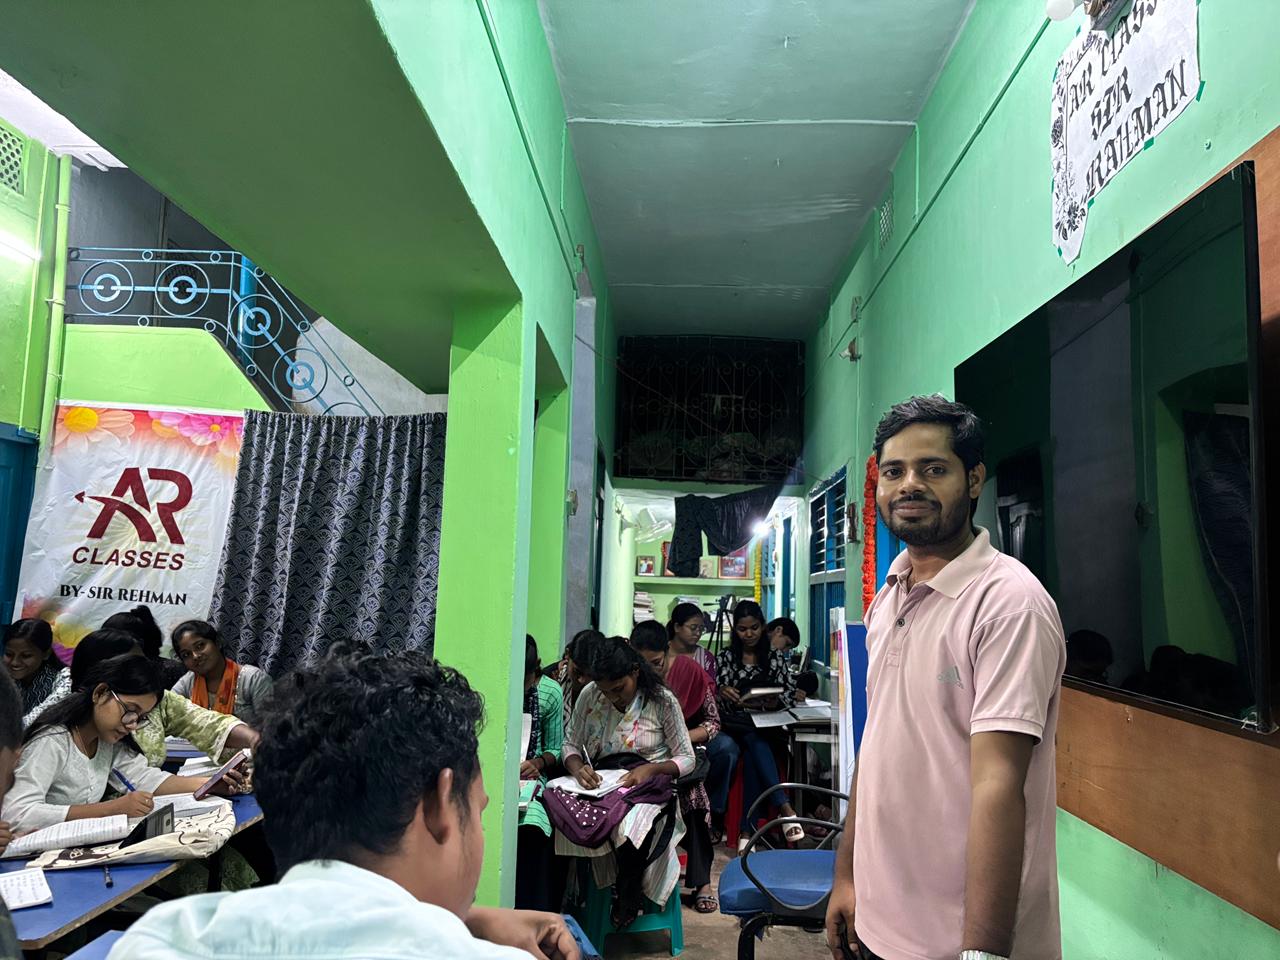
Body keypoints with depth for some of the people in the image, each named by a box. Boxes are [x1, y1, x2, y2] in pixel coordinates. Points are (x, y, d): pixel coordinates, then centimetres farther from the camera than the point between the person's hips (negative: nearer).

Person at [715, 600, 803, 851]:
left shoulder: (775, 657, 14)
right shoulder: (725, 658, 13)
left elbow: (790, 691, 8)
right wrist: (722, 692, -17)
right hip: (735, 725, 0)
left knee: (752, 755, -36)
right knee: (755, 742, -37)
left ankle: (747, 830, -42)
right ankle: (785, 808, -48)